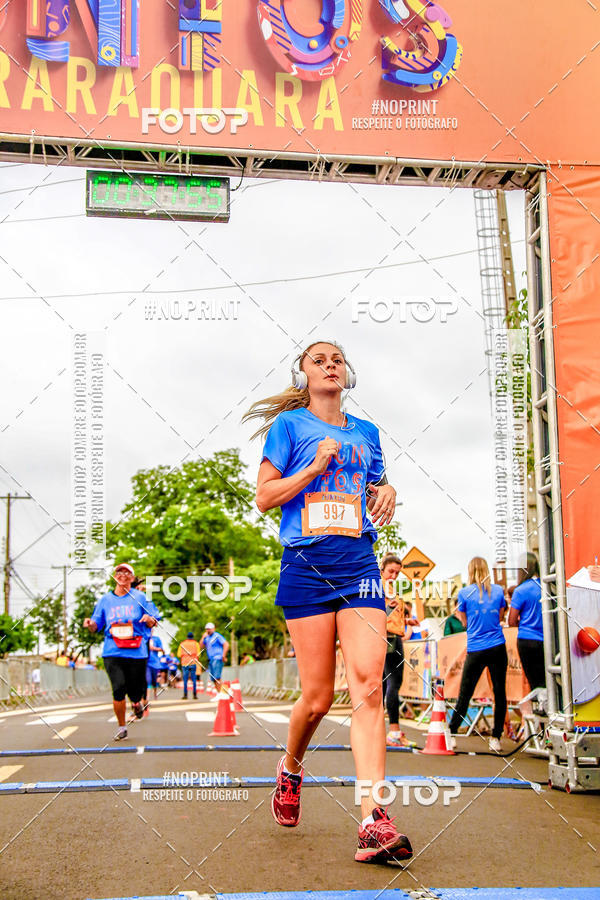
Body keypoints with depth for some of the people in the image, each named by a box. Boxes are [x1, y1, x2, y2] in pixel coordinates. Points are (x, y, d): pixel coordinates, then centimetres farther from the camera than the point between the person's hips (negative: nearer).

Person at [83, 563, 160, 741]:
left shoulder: (140, 598, 6)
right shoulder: (105, 600, 11)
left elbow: (154, 623, 6)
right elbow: (96, 626, 12)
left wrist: (149, 619, -17)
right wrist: (90, 624, -11)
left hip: (136, 652, 0)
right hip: (112, 653, 1)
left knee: (135, 691, 2)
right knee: (119, 689, -13)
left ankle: (137, 703, 41)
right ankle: (121, 727, 5)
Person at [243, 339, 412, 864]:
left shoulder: (366, 433, 19)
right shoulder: (289, 425, 8)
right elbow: (264, 498, 3)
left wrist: (386, 493, 6)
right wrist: (315, 467, -10)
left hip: (359, 564, 3)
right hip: (306, 564, -3)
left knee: (368, 686, -13)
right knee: (318, 697, -2)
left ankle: (373, 822, -16)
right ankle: (291, 767, 31)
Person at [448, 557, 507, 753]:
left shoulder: (464, 593, -2)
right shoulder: (498, 590, 4)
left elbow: (466, 622, 6)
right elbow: (500, 617, 14)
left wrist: (458, 613, 25)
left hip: (475, 650, -1)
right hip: (497, 648, 1)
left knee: (465, 694, 5)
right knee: (499, 692, 6)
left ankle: (451, 734, 8)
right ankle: (496, 738, 7)